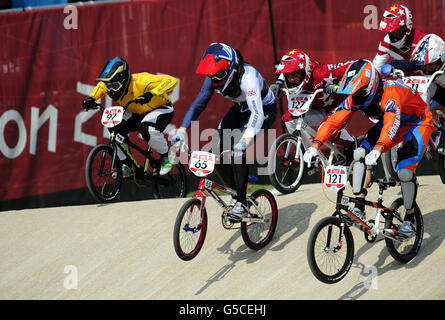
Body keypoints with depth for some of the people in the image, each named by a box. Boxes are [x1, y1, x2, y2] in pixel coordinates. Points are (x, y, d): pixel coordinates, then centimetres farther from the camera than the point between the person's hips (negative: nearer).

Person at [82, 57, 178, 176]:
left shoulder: (140, 81, -35)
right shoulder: (113, 86, -16)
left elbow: (171, 81, -42)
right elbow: (101, 85, 9)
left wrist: (151, 94, -55)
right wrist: (92, 98, -12)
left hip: (161, 109, -6)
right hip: (137, 113, 6)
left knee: (147, 129, -36)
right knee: (116, 129, -17)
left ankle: (167, 158, -9)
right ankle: (126, 166, -3)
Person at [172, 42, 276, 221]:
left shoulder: (247, 77, -38)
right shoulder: (213, 78, -19)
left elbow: (257, 114, -48)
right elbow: (199, 102, -13)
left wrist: (245, 139, -63)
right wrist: (183, 129, -27)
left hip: (264, 110, -7)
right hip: (241, 109, 7)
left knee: (238, 151, -26)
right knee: (216, 149, -11)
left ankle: (242, 202, -14)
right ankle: (236, 193, 6)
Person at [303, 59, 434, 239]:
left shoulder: (390, 93, -39)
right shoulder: (355, 98, -19)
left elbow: (391, 123, -55)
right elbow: (334, 121, -21)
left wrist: (378, 149, -70)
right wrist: (315, 146, -34)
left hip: (417, 124, -6)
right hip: (386, 122, 6)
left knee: (405, 171, -21)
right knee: (361, 154, -16)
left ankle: (409, 220, -2)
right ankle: (359, 208, -11)